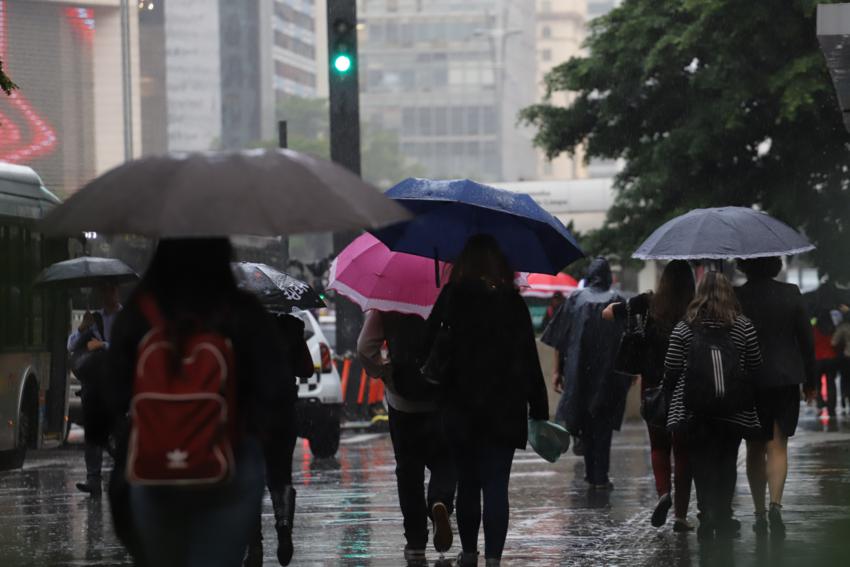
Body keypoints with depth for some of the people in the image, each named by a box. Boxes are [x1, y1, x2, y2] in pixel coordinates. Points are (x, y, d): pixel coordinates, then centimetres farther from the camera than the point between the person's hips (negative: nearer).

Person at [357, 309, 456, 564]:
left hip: (402, 402, 0)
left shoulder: (385, 309, -6)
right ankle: (440, 503, -18)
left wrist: (385, 373, 0)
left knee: (408, 469, 10)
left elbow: (365, 349, -14)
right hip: (442, 402, 0)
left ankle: (416, 543, 8)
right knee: (444, 462, 15)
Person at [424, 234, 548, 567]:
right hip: (505, 411, -1)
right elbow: (530, 361, -2)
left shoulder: (451, 299, -2)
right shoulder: (513, 303, -2)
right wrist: (539, 410, 2)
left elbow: (429, 347, -3)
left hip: (461, 411, 1)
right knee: (496, 486, -2)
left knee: (467, 483, 14)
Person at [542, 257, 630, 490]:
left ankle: (591, 473, 17)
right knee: (603, 425, 3)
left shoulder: (575, 299, 0)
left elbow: (559, 340, 0)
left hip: (578, 373, 2)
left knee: (585, 425, 15)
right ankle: (600, 477, -4)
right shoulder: (616, 302, -4)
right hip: (607, 374, -1)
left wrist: (557, 371, 4)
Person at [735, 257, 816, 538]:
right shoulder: (791, 294, -3)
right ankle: (775, 504, -20)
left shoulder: (735, 297, -7)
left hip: (747, 381, 0)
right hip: (785, 378, 0)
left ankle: (759, 513, 15)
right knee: (777, 446, 1)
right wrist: (809, 380, 12)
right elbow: (806, 339, 2)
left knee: (754, 449, 12)